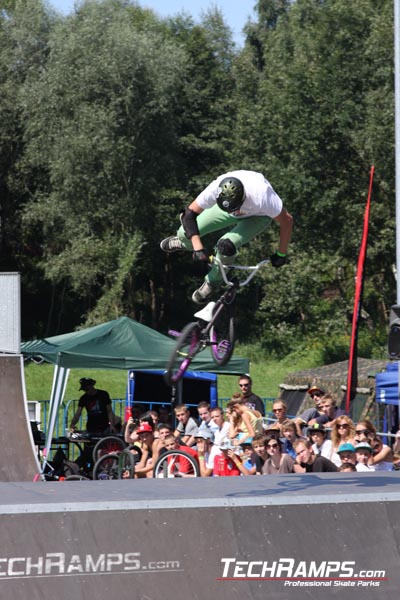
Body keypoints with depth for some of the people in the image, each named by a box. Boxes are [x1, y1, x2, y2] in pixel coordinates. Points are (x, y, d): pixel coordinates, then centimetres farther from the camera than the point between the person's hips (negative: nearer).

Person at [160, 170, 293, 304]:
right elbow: (190, 213, -26)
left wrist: (281, 255, -19)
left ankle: (213, 282, 3)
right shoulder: (215, 189, -38)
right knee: (185, 233, -6)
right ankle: (185, 243, 36)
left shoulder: (260, 197, -45)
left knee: (226, 246, -29)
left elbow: (287, 220, -30)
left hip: (257, 216, -3)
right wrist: (198, 248, -34)